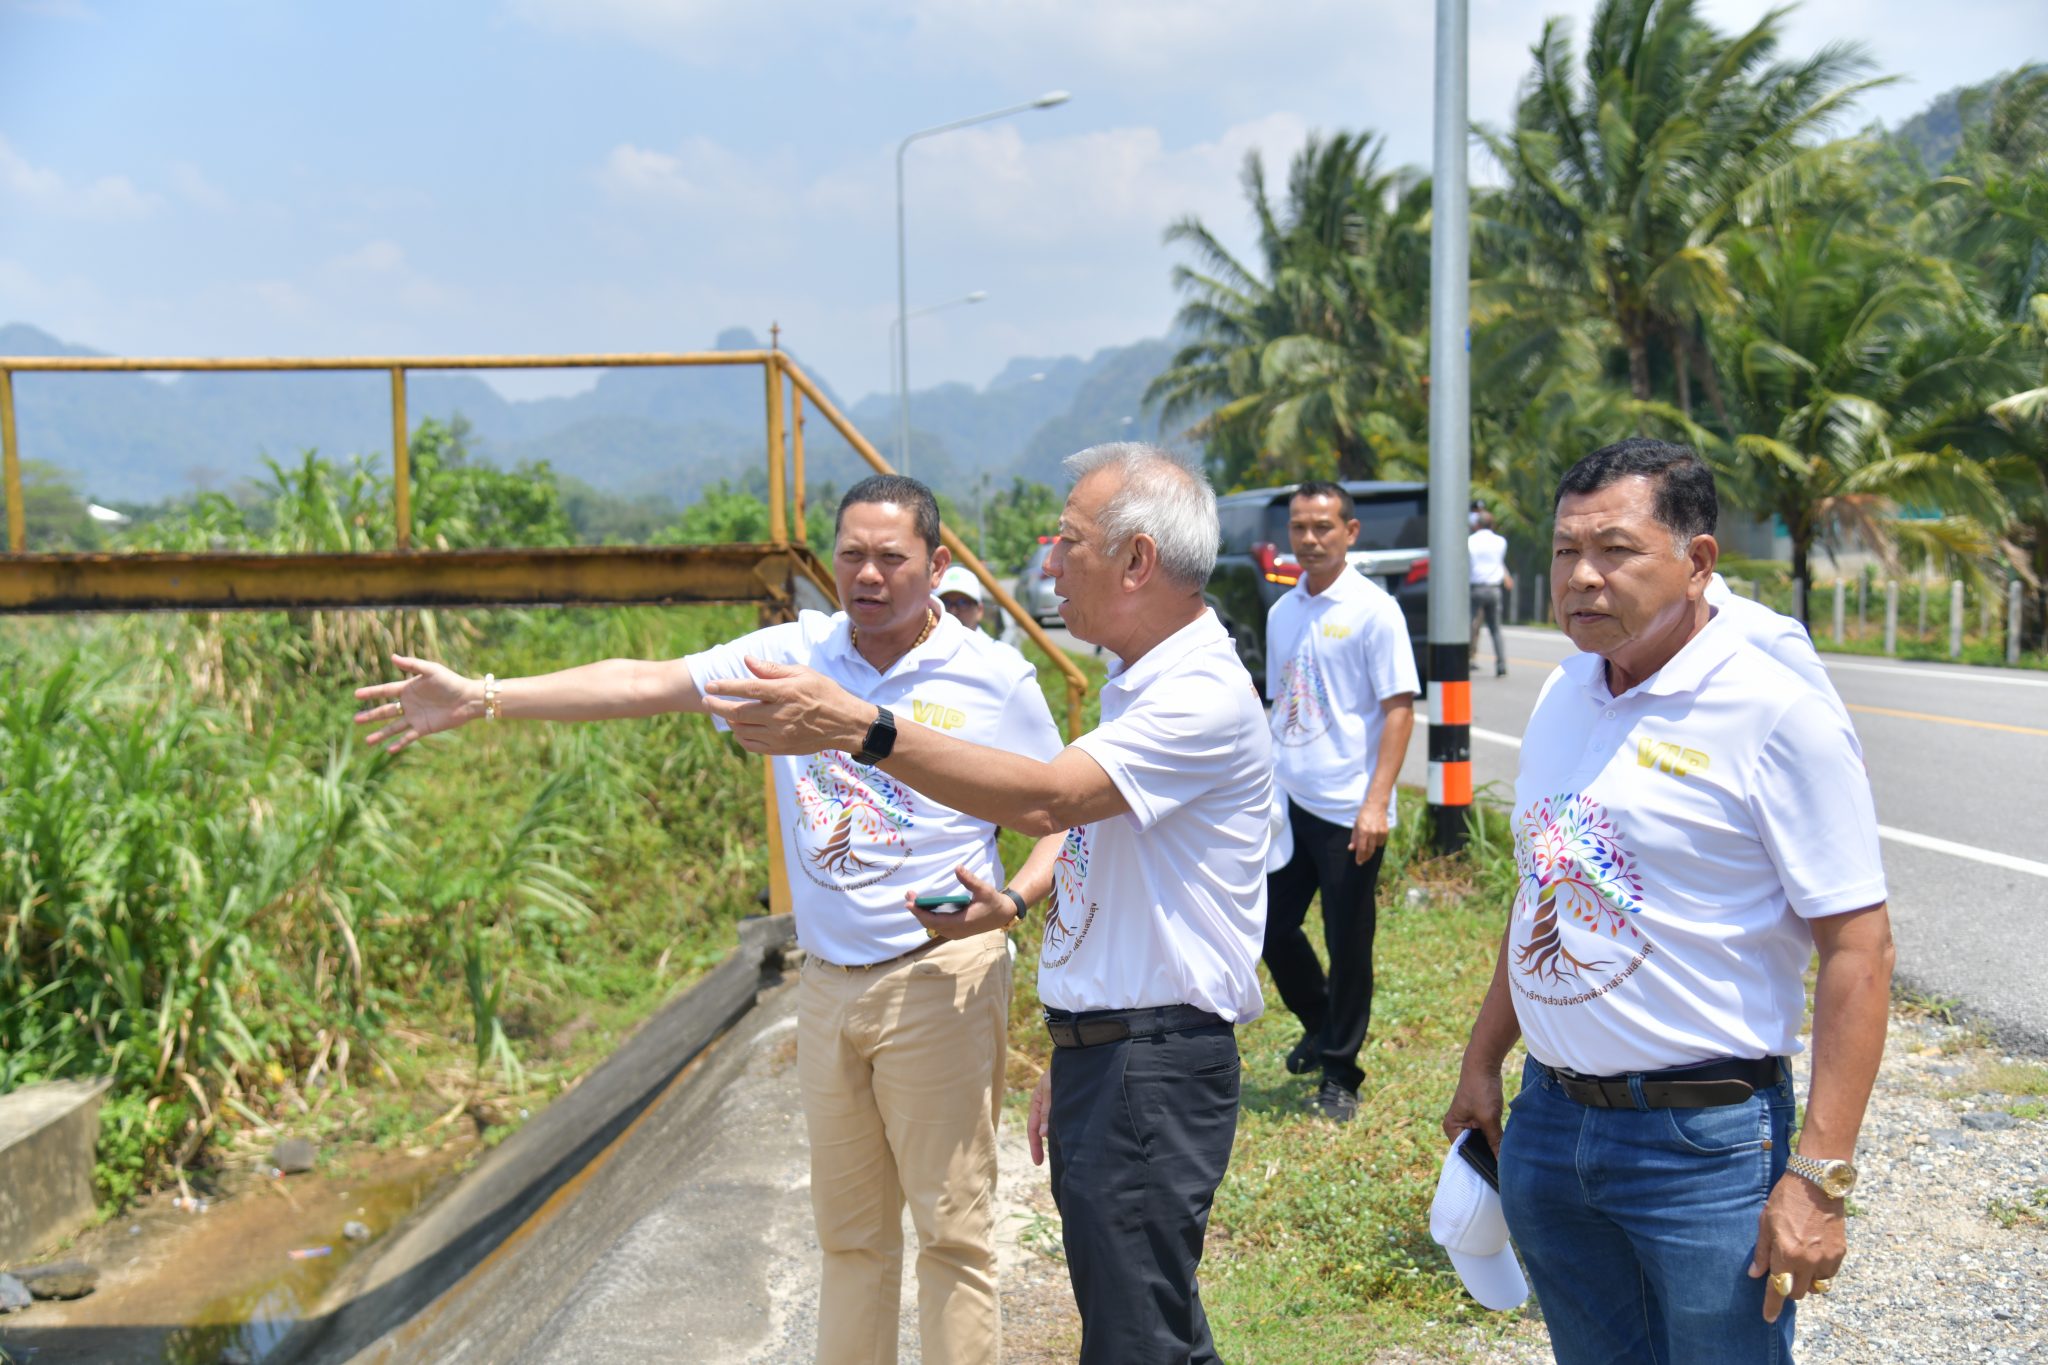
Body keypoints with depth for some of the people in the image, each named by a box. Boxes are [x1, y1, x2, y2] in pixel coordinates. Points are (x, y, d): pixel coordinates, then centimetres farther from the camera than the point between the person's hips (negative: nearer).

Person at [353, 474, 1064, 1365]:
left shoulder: (996, 679, -3)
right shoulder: (795, 655, 4)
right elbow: (643, 685, 0)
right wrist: (484, 699, -5)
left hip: (940, 977, -3)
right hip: (827, 982, 4)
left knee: (952, 1226, 1)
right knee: (847, 1229, 13)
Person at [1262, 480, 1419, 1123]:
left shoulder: (1373, 609, -8)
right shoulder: (1282, 612, 11)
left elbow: (1399, 708, -11)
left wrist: (1376, 802, -18)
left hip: (1348, 809, -6)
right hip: (1287, 802, 6)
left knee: (1348, 946, 3)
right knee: (1272, 926, 11)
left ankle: (1339, 1074, 17)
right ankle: (1320, 1025, 36)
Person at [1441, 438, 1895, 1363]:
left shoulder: (1775, 714, -14)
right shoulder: (1561, 697, 7)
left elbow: (1859, 950, -15)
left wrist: (1818, 1179, -19)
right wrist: (1482, 1060, 18)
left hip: (1705, 1142, -6)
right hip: (1546, 1126, 6)